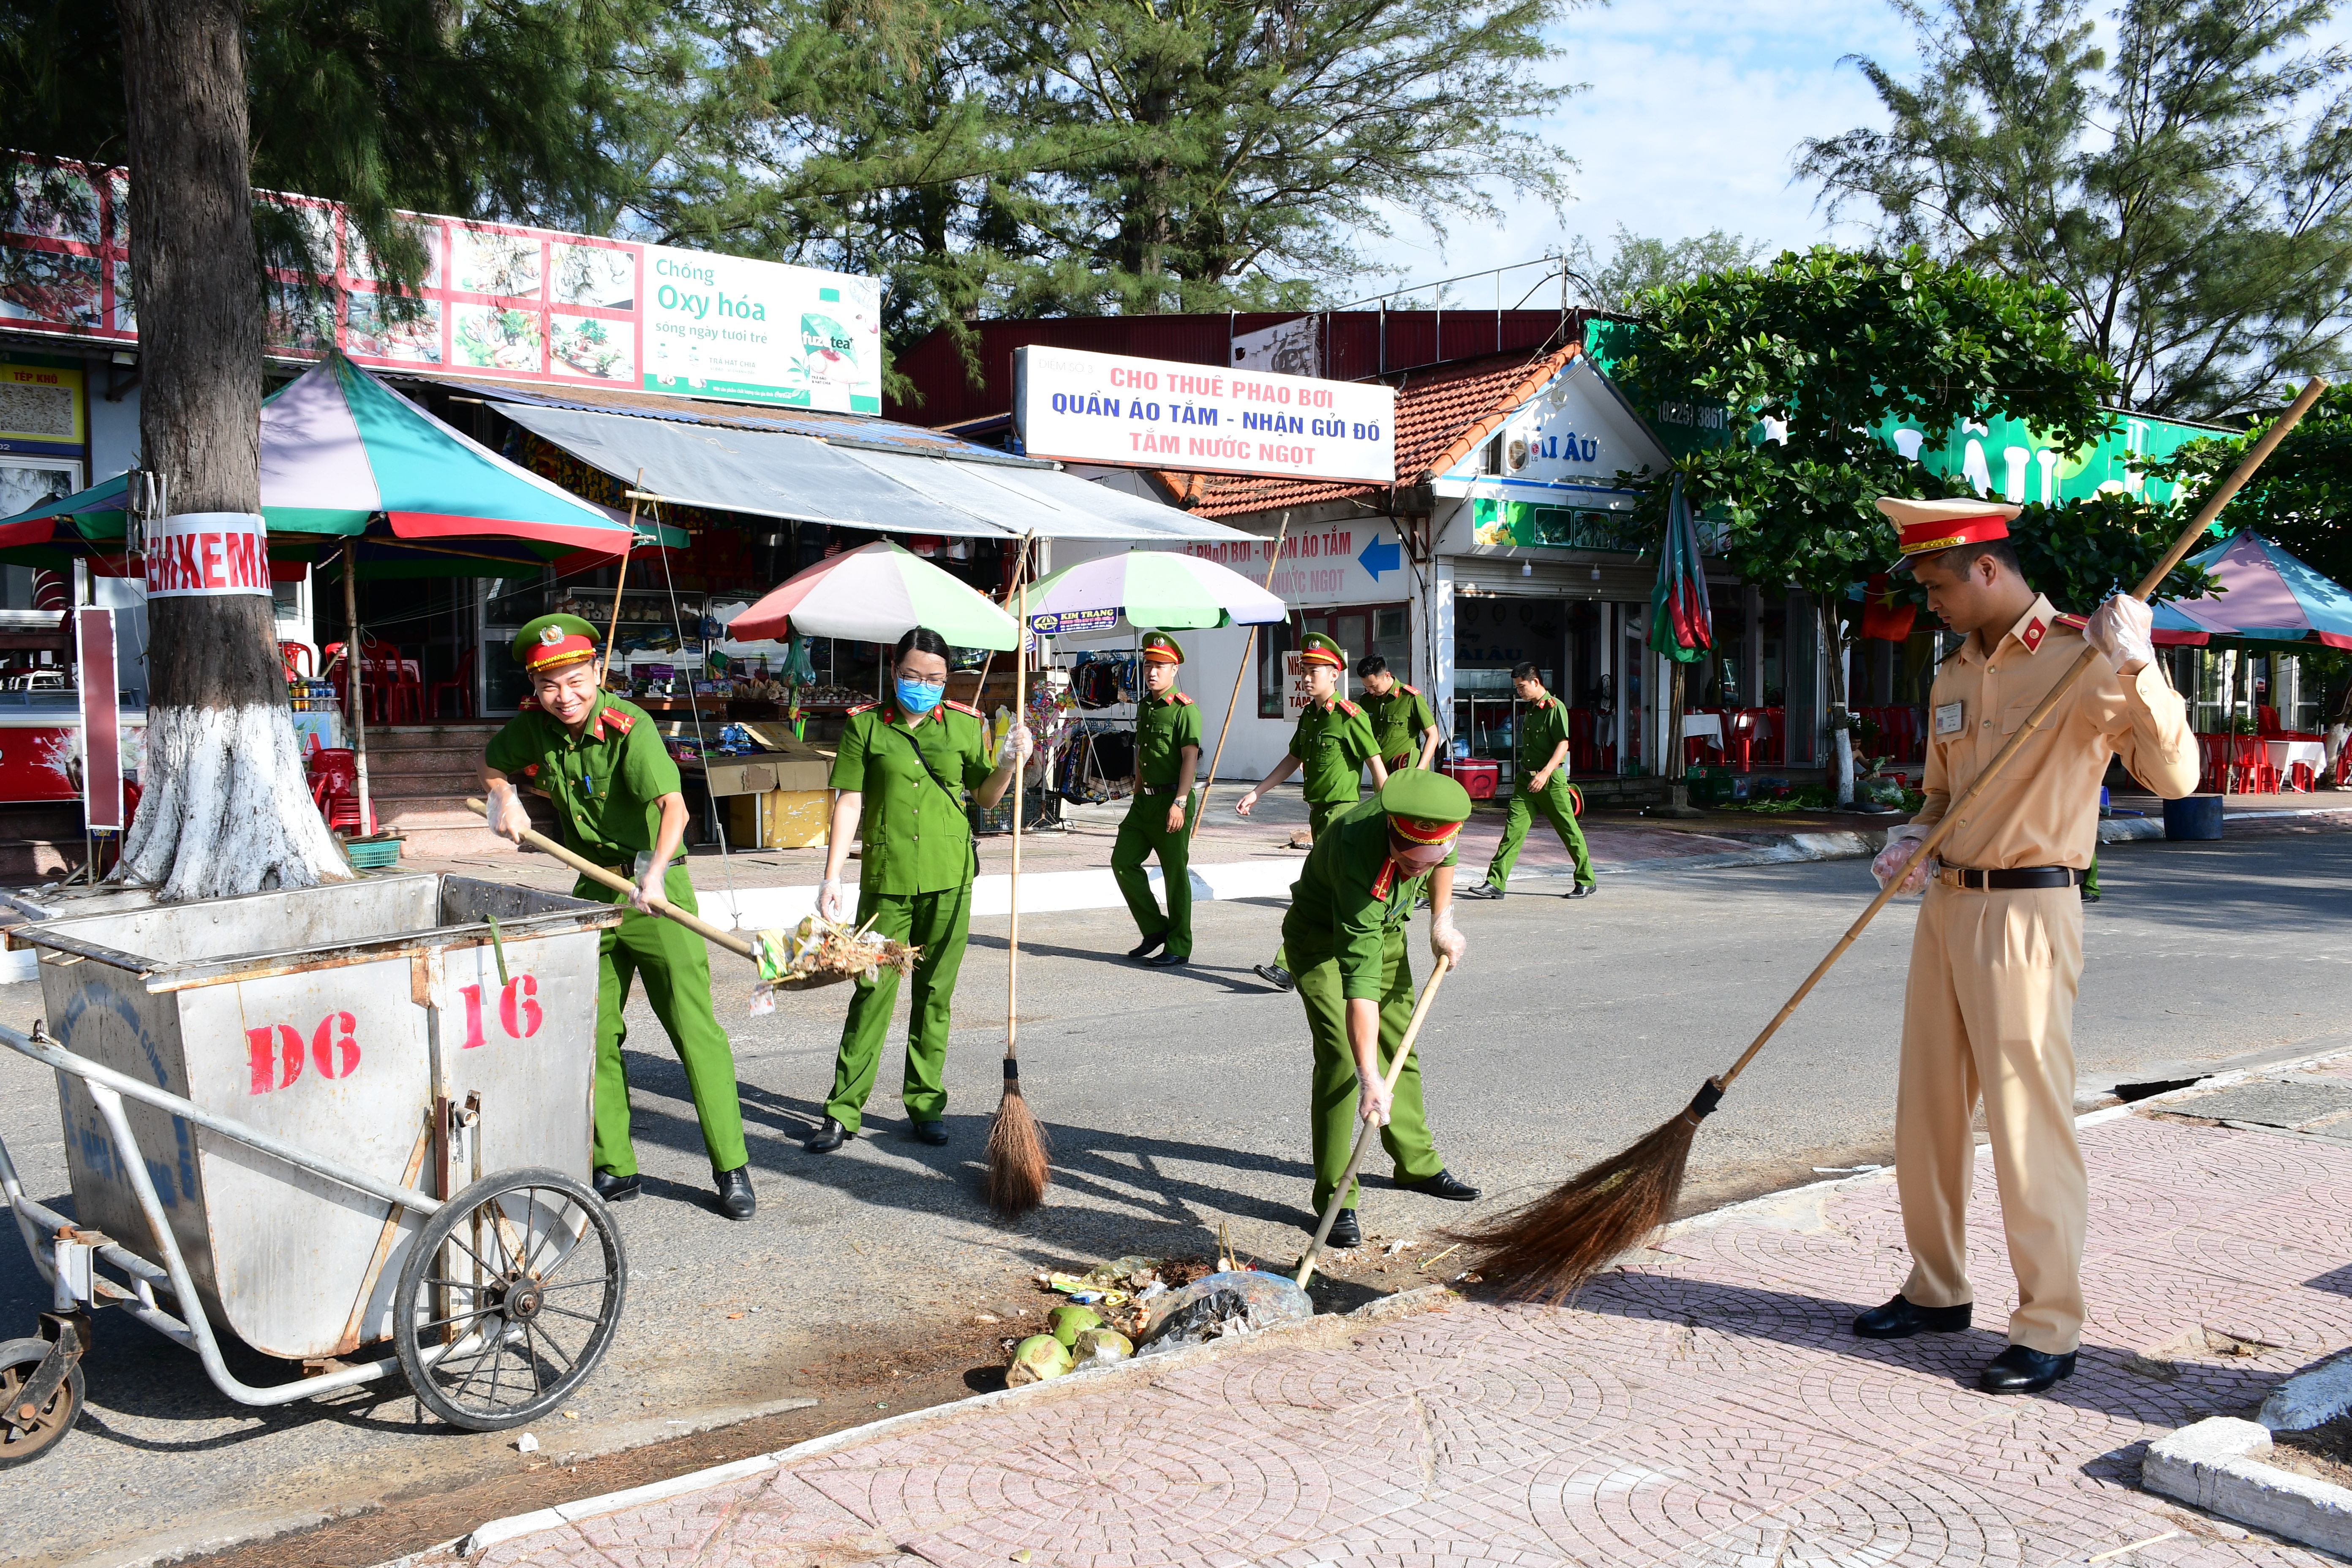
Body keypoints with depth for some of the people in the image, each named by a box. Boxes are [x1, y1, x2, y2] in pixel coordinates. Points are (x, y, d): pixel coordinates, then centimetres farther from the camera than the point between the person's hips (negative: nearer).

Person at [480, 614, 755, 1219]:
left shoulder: (628, 726, -21)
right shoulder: (534, 727, -1)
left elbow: (673, 805, -35)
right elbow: (490, 760, 22)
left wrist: (654, 874, -50)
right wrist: (505, 800, 1)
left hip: (654, 891, -6)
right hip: (592, 892, 6)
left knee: (695, 1028, -6)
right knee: (593, 1036, 8)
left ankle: (732, 1169, 0)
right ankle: (615, 1169, 18)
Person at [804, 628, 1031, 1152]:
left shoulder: (964, 724, 8)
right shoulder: (865, 725, 2)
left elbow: (986, 798, 13)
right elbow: (850, 803, -2)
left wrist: (1008, 763, -6)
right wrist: (832, 875, -8)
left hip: (949, 877, 2)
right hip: (885, 877, -1)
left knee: (935, 993, 7)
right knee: (873, 991, -1)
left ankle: (925, 1105, 18)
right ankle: (843, 1111, 7)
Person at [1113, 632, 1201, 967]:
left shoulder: (1184, 709, -11)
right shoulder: (1144, 706, 14)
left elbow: (1190, 758, -17)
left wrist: (1179, 803, -24)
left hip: (1172, 801, -8)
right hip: (1144, 801, 8)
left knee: (1175, 872, -1)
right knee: (1123, 861, 4)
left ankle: (1179, 946, 9)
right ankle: (1154, 929, 17)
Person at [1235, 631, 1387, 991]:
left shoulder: (1350, 716, -14)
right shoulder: (1309, 715, 11)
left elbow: (1377, 766, -12)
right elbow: (1293, 760, 19)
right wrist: (1256, 792, 13)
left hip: (1343, 812, -9)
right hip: (1318, 811, 9)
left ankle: (1288, 967, -15)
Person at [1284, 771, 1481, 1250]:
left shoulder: (1436, 815, -25)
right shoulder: (1357, 856, -43)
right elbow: (1360, 980, -44)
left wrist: (1442, 922, 4)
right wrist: (1370, 1078, -46)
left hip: (1384, 929, 7)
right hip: (1322, 941, -6)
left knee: (1400, 1047, 15)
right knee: (1341, 1060, -17)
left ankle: (1417, 1163, 33)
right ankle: (1334, 1201, -10)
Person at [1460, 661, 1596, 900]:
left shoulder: (1555, 707, -10)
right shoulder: (1529, 708, 15)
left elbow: (1563, 745, -17)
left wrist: (1545, 773, -26)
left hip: (1552, 780, -7)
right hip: (1526, 779, 7)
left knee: (1569, 831, 3)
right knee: (1513, 827, -2)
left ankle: (1587, 881, 16)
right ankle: (1495, 883, -7)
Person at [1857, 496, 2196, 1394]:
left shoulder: (2083, 660, -9)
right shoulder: (1953, 677, 14)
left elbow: (2174, 775, -19)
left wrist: (2137, 670, -31)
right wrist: (1912, 841, 3)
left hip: (2025, 913, -8)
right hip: (1946, 905, 8)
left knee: (2029, 1123, -4)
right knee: (1927, 1112, 13)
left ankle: (2050, 1330, 7)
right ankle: (1937, 1291, 28)